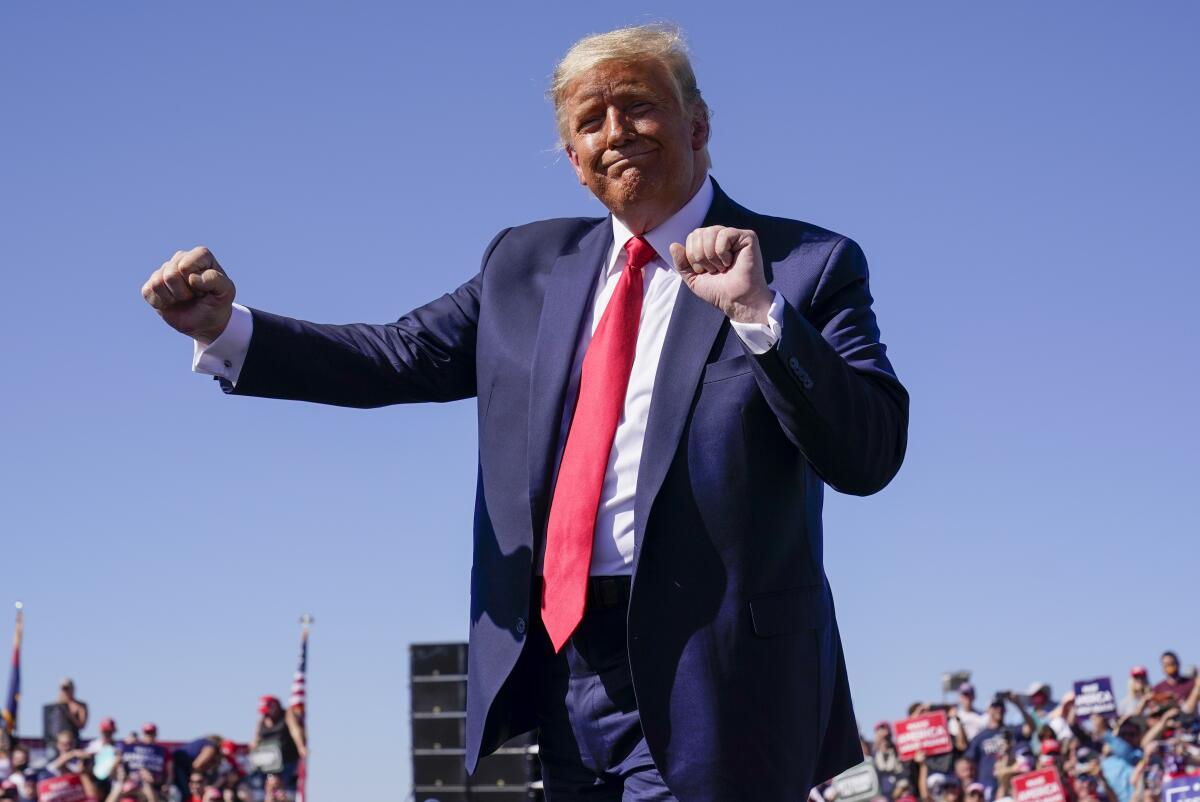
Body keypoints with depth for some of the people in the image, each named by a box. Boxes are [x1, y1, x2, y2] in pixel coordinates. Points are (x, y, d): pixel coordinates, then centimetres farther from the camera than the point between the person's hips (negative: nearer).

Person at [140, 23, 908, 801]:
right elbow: (402, 357, 9)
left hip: (705, 682, -5)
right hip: (561, 667, 5)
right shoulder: (529, 264, 13)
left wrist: (758, 311, -24)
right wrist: (225, 326, -3)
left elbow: (869, 456, -12)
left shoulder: (807, 267, -3)